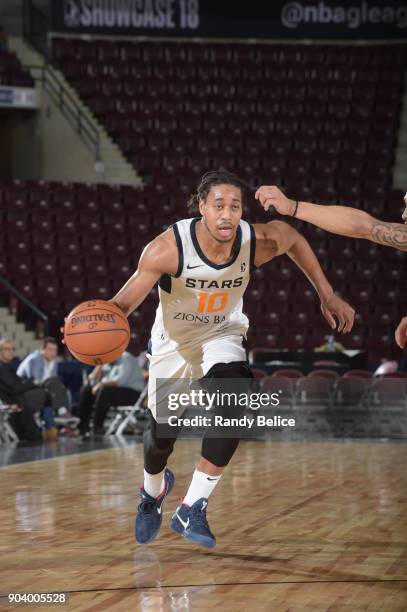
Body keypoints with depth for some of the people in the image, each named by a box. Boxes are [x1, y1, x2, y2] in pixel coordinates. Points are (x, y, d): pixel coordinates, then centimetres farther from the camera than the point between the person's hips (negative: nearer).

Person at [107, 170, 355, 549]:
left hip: (222, 335, 1)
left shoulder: (258, 242, -25)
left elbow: (294, 239, -1)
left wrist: (327, 296, 3)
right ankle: (153, 490, 48)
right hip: (174, 339, -1)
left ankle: (192, 510, -20)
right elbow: (126, 302, -28)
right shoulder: (169, 248, -33)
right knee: (162, 430, 10)